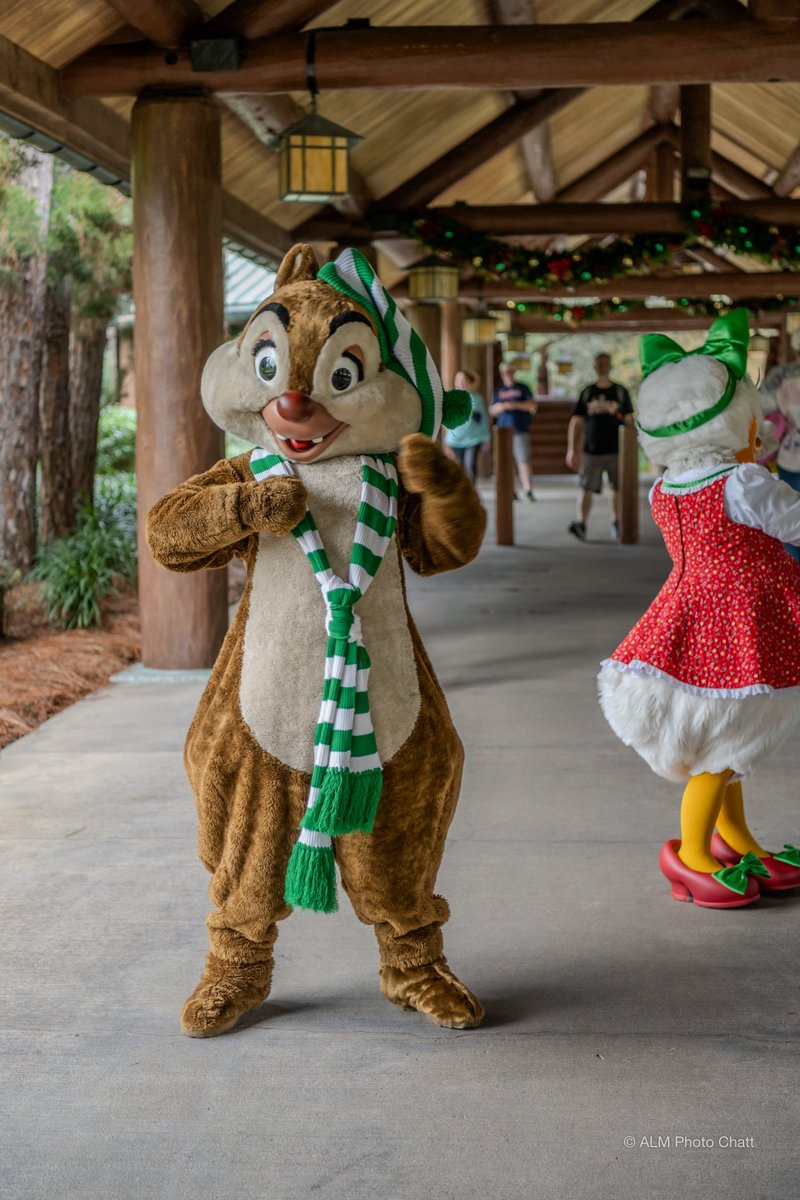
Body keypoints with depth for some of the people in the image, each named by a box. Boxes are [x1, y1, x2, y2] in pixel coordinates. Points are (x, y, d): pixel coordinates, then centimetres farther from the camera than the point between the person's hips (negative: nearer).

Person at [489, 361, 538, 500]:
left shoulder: (522, 388, 8)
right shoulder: (498, 391, 15)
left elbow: (533, 405, 0)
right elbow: (492, 410, 13)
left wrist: (516, 404, -12)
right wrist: (502, 406, -8)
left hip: (521, 430, -3)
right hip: (504, 430, 3)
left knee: (523, 459, -12)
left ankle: (528, 489, -15)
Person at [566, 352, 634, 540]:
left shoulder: (620, 392, 6)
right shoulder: (587, 393, 6)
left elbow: (629, 421, 7)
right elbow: (576, 423, 6)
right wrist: (572, 450, 0)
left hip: (615, 450, 0)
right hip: (591, 450, 0)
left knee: (617, 489, 5)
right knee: (586, 488, -8)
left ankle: (616, 525, 17)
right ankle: (581, 525, -13)